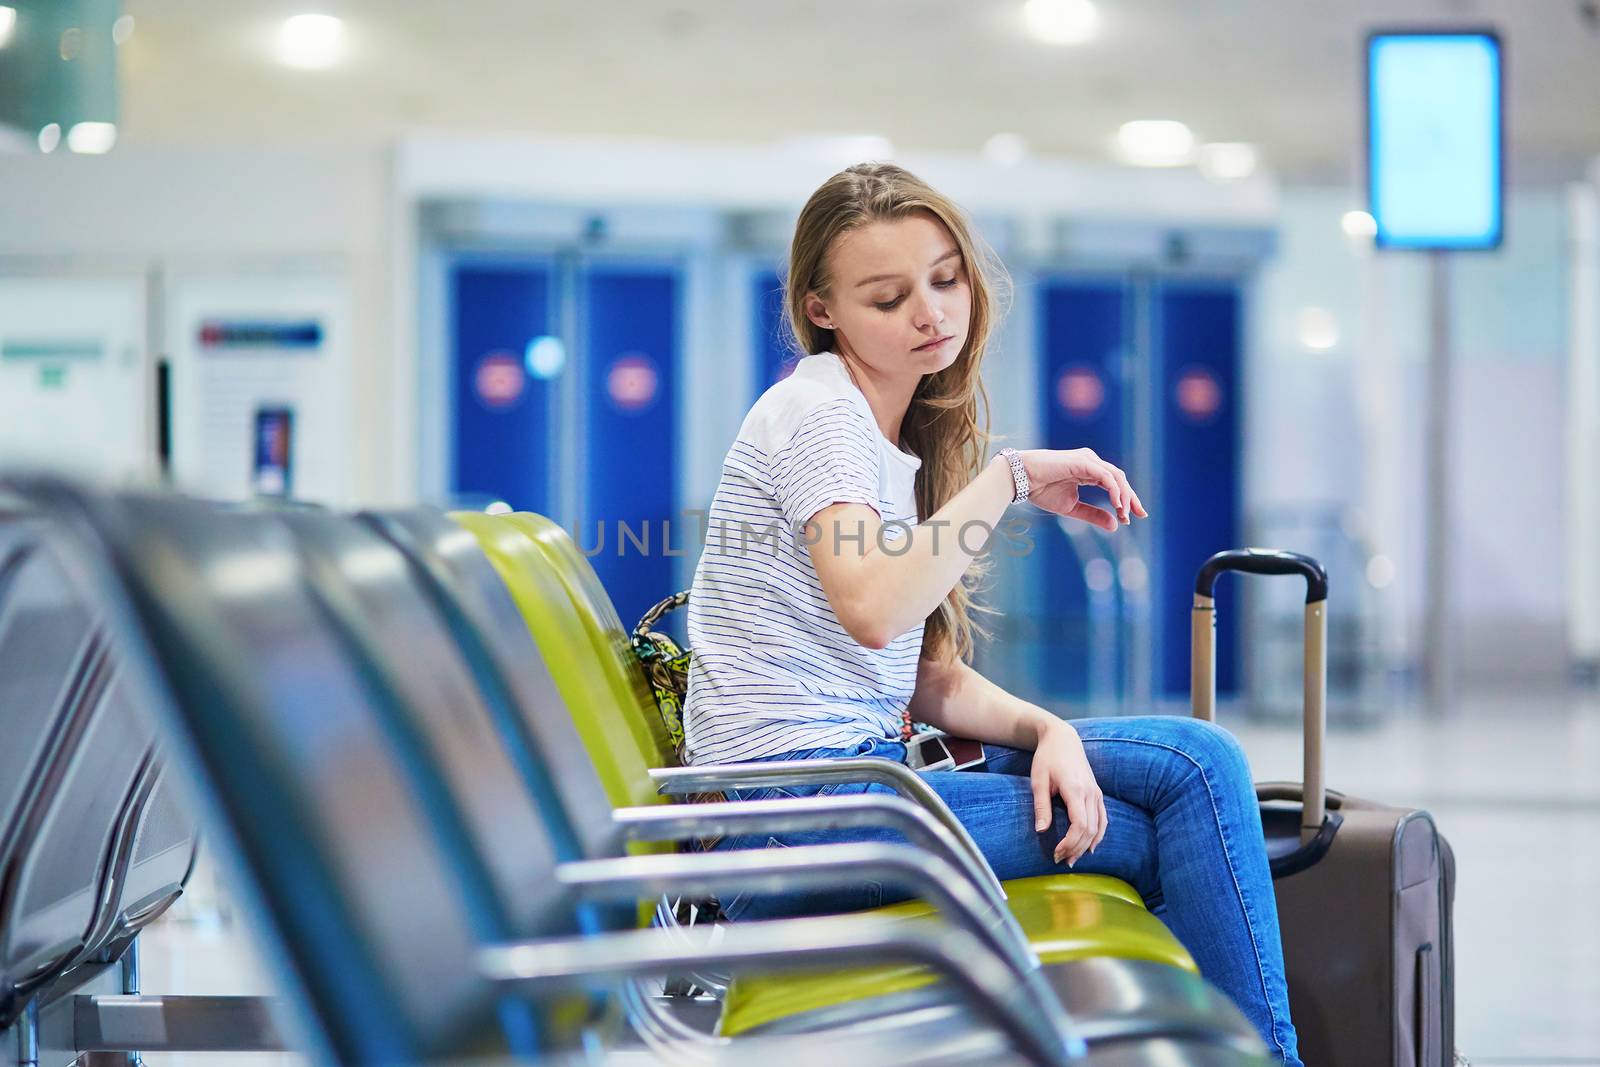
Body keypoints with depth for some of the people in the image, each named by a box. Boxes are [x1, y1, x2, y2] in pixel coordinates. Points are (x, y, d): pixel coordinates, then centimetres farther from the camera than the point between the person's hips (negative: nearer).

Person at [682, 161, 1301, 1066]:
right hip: (795, 807, -8)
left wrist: (1048, 732, -6)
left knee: (1198, 757, -4)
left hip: (865, 771, 8)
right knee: (1191, 827, -8)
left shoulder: (906, 441, 18)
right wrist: (1013, 477, -19)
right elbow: (872, 610, -27)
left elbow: (928, 678, 13)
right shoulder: (818, 410, -8)